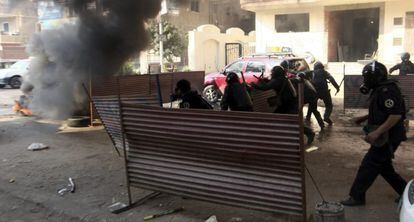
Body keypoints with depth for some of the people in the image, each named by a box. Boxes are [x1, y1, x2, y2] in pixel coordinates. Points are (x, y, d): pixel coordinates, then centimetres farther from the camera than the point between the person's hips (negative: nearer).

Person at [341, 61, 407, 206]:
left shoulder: (387, 91, -21)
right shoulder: (380, 90, 11)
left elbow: (396, 115, -28)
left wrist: (376, 132, -30)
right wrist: (364, 118, 16)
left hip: (388, 138, -10)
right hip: (385, 136, 10)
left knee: (369, 165, -3)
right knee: (384, 166, 18)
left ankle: (356, 197, 8)